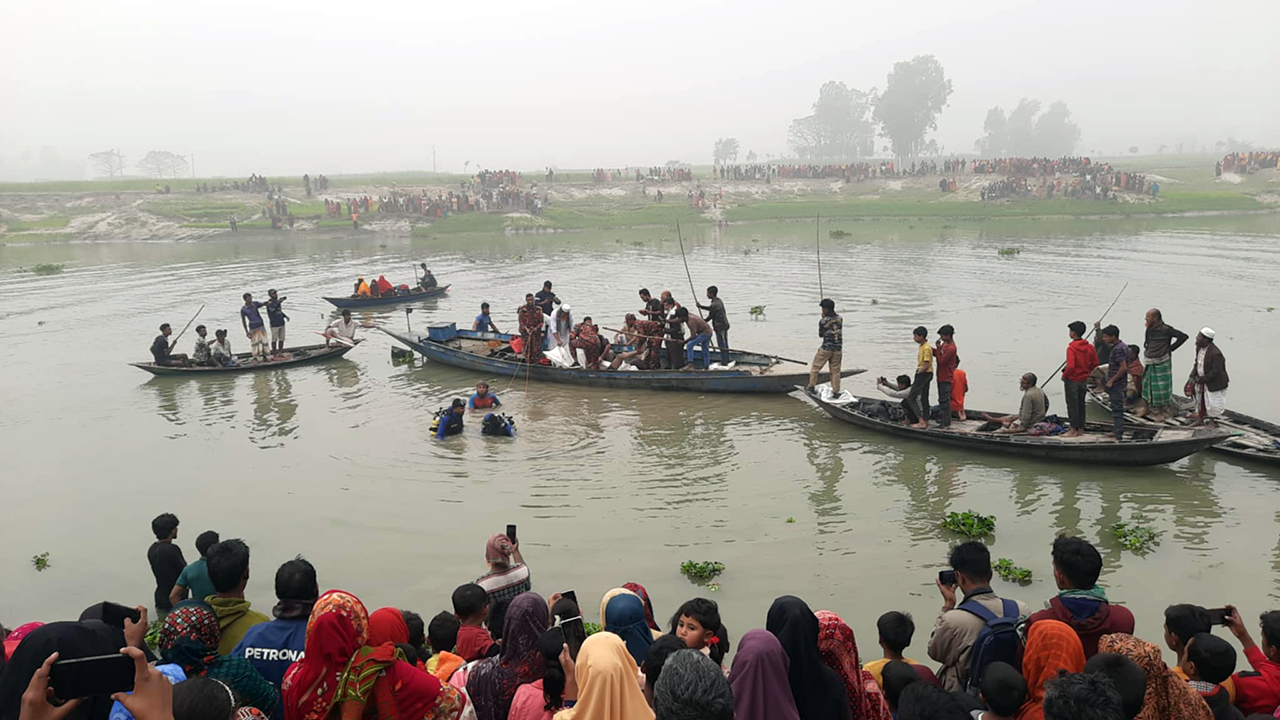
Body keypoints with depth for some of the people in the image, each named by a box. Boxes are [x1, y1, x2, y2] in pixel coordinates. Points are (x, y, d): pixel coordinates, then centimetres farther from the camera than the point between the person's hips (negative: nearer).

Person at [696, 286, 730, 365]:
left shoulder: (714, 304, -20)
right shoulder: (719, 301, 8)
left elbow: (710, 316, -11)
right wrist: (701, 306, 25)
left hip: (719, 327, -9)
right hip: (725, 325, 9)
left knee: (721, 345, -2)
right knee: (725, 345, 16)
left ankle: (724, 363, 3)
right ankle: (726, 361, 23)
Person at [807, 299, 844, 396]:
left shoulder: (823, 321, -11)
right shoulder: (840, 319, 0)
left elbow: (820, 335, 3)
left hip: (826, 349, -3)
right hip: (838, 349, 4)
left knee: (815, 367, 13)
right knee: (835, 371, 10)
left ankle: (811, 386, 17)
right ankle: (836, 392, 11)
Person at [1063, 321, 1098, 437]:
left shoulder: (1071, 348, -20)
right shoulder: (1089, 347, 1)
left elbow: (1070, 366, -27)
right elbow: (1094, 363, 7)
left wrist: (1064, 376, -11)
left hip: (1072, 380, -7)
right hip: (1084, 380, 7)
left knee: (1072, 405, 1)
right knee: (1081, 404, 15)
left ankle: (1073, 430, 4)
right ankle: (1081, 429, 20)